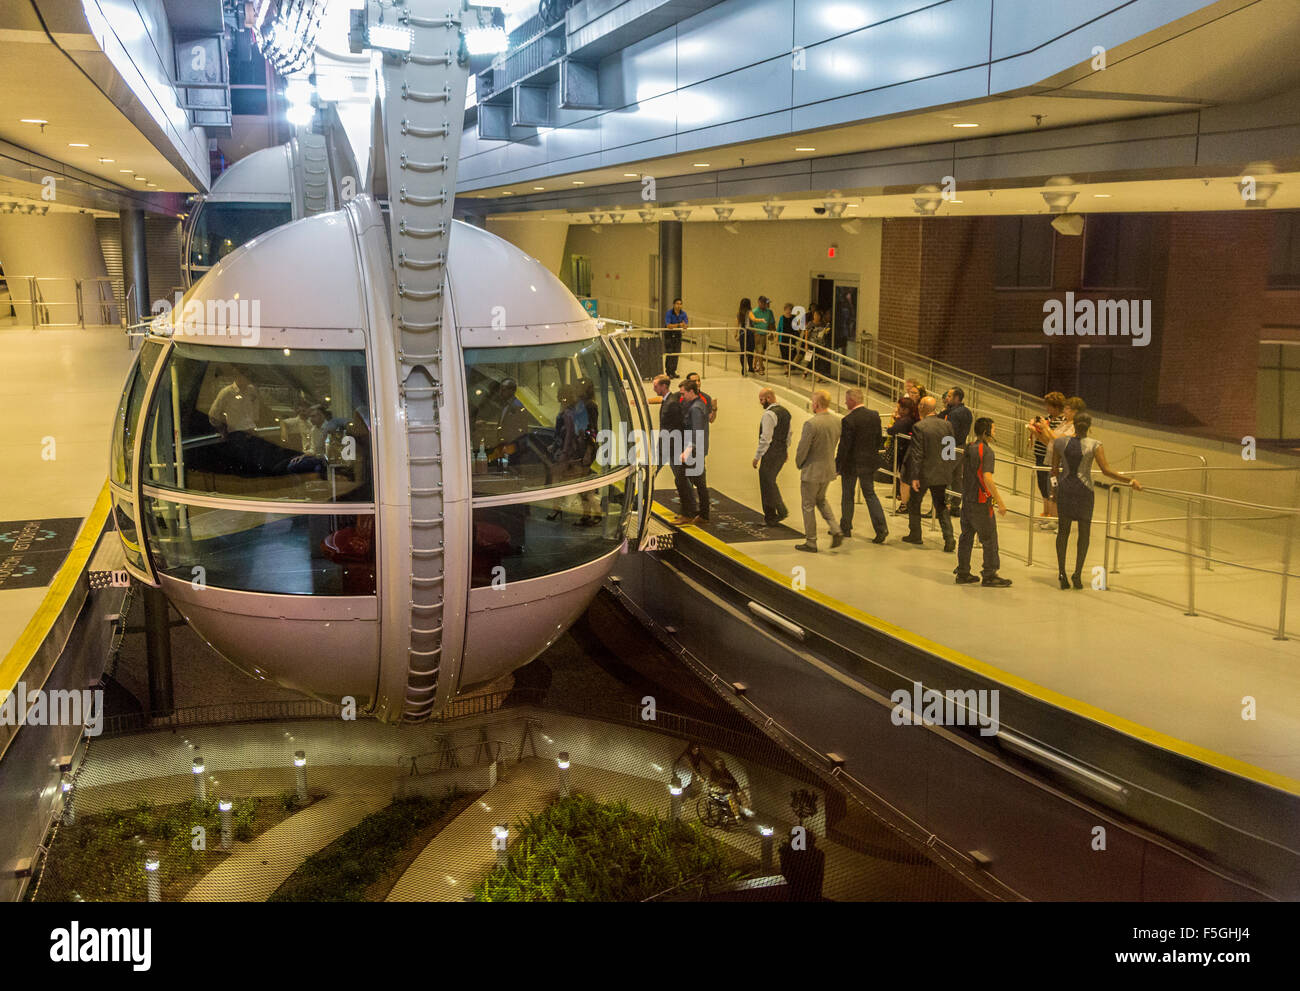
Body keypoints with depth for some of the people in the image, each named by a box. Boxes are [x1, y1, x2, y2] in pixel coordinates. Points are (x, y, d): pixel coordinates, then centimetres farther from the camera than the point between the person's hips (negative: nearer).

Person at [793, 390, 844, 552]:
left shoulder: (811, 423, -23)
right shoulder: (837, 422, 0)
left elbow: (802, 449, -18)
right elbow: (835, 444, 9)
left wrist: (799, 464, 1)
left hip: (812, 471, -7)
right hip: (829, 470, 7)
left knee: (808, 506, 7)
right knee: (821, 500, 26)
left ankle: (811, 542, 14)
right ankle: (836, 530, 12)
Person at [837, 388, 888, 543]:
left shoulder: (848, 420, -20)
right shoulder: (874, 415, 0)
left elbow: (844, 446, -18)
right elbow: (878, 439, 8)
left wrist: (837, 466, -10)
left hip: (851, 463, -6)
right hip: (870, 462, 6)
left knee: (847, 496, 11)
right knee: (870, 494, 11)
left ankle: (846, 528, 23)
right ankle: (881, 528, -1)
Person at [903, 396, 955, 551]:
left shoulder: (919, 427, -16)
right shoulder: (947, 425, 0)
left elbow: (917, 454, -17)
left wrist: (914, 477, -15)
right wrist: (948, 470, 16)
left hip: (924, 474, -5)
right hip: (941, 473, 5)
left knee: (914, 503, 16)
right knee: (942, 507, 12)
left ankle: (915, 535, 26)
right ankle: (949, 539, 1)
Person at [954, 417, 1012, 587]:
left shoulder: (969, 448, 10)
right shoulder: (986, 451, -17)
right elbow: (987, 478, -26)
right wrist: (1000, 502, -22)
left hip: (967, 498, 9)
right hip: (980, 502, -9)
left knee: (966, 536, 13)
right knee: (989, 538, 1)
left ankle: (963, 573, 18)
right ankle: (989, 576, 7)